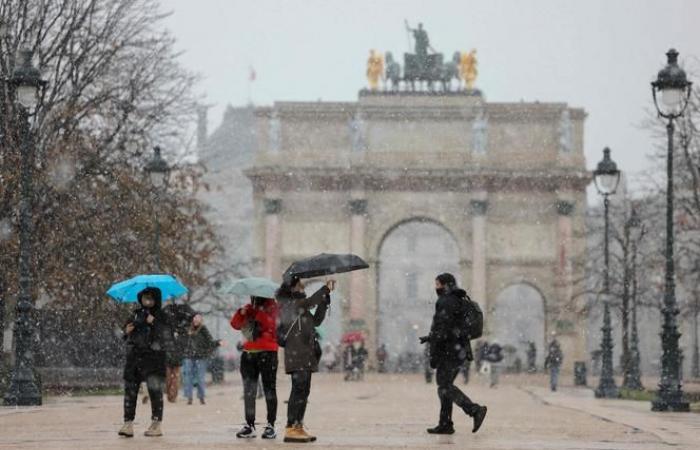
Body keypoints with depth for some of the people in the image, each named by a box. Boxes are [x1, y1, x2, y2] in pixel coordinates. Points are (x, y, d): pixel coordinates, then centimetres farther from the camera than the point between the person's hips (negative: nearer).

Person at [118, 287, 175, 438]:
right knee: (130, 390, 1)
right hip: (134, 356, 5)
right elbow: (126, 335, 25)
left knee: (155, 390, -6)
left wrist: (154, 323, -17)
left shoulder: (161, 317, 1)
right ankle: (128, 423, 3)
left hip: (153, 358, -5)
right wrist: (127, 331, 3)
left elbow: (167, 334, -12)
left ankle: (156, 425, -1)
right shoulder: (135, 314, 15)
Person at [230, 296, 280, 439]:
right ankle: (249, 425, 9)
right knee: (249, 391, 5)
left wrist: (258, 310, -21)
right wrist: (241, 313, -10)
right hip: (249, 353, 5)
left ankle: (271, 426, 1)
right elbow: (236, 325, 7)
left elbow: (270, 323, -17)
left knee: (269, 389, -1)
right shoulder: (249, 308, 15)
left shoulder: (271, 306, 0)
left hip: (267, 353, -5)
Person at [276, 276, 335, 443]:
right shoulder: (288, 304, -7)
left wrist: (325, 297, 13)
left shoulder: (300, 305, 21)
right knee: (299, 389, -13)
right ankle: (290, 429, -15)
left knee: (303, 391, 9)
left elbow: (316, 320, 19)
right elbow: (309, 302, -21)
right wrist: (326, 289, -13)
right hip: (296, 354, -10)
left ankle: (298, 427, 13)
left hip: (306, 355, 10)